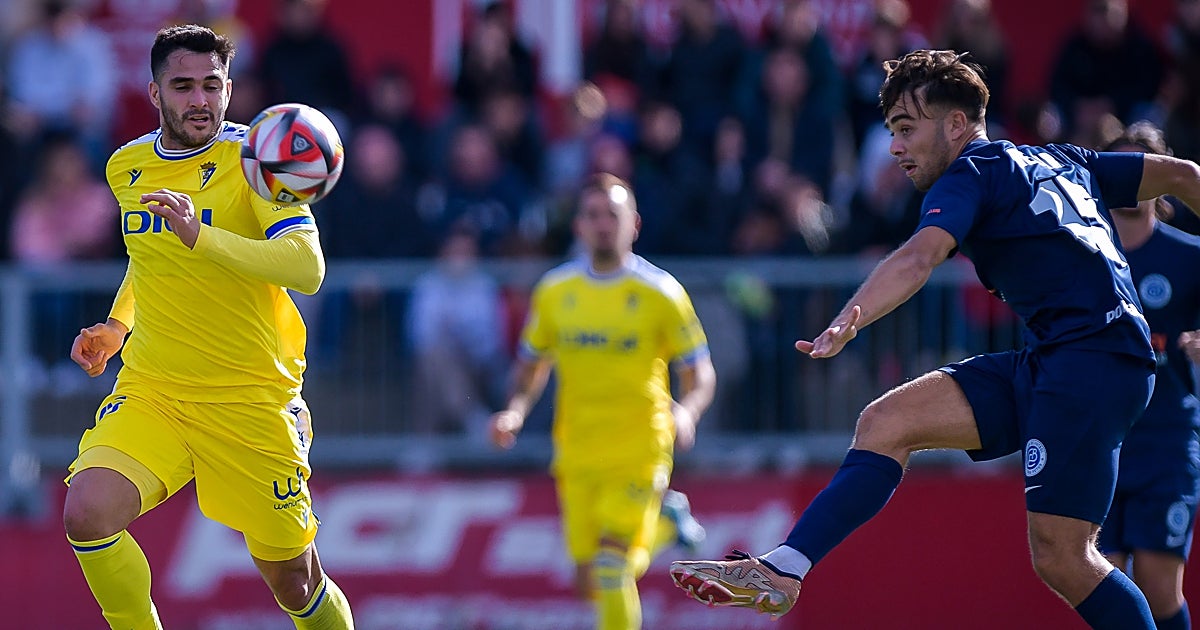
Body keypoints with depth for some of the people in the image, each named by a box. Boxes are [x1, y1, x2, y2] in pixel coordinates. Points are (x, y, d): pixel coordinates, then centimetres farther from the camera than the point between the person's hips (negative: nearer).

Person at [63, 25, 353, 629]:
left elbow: (307, 269, -24)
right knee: (86, 513, -25)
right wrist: (117, 325, 14)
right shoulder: (127, 167, 8)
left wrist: (200, 235, -34)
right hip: (149, 391, 3)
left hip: (251, 397, -3)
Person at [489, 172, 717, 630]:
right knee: (591, 583, 4)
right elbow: (532, 363, 18)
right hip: (577, 451, 4)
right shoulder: (554, 291, 5)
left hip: (640, 449, -4)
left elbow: (700, 373, 1)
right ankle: (662, 526, 33)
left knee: (611, 566, -18)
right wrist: (516, 410, -2)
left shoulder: (661, 292, -4)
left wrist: (687, 411, -21)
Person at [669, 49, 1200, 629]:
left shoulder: (972, 174, -2)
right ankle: (778, 572, -7)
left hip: (1091, 360, -9)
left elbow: (919, 256, -22)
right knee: (887, 421, 0)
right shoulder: (1059, 162, 23)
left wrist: (848, 321, -38)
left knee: (1059, 556, -15)